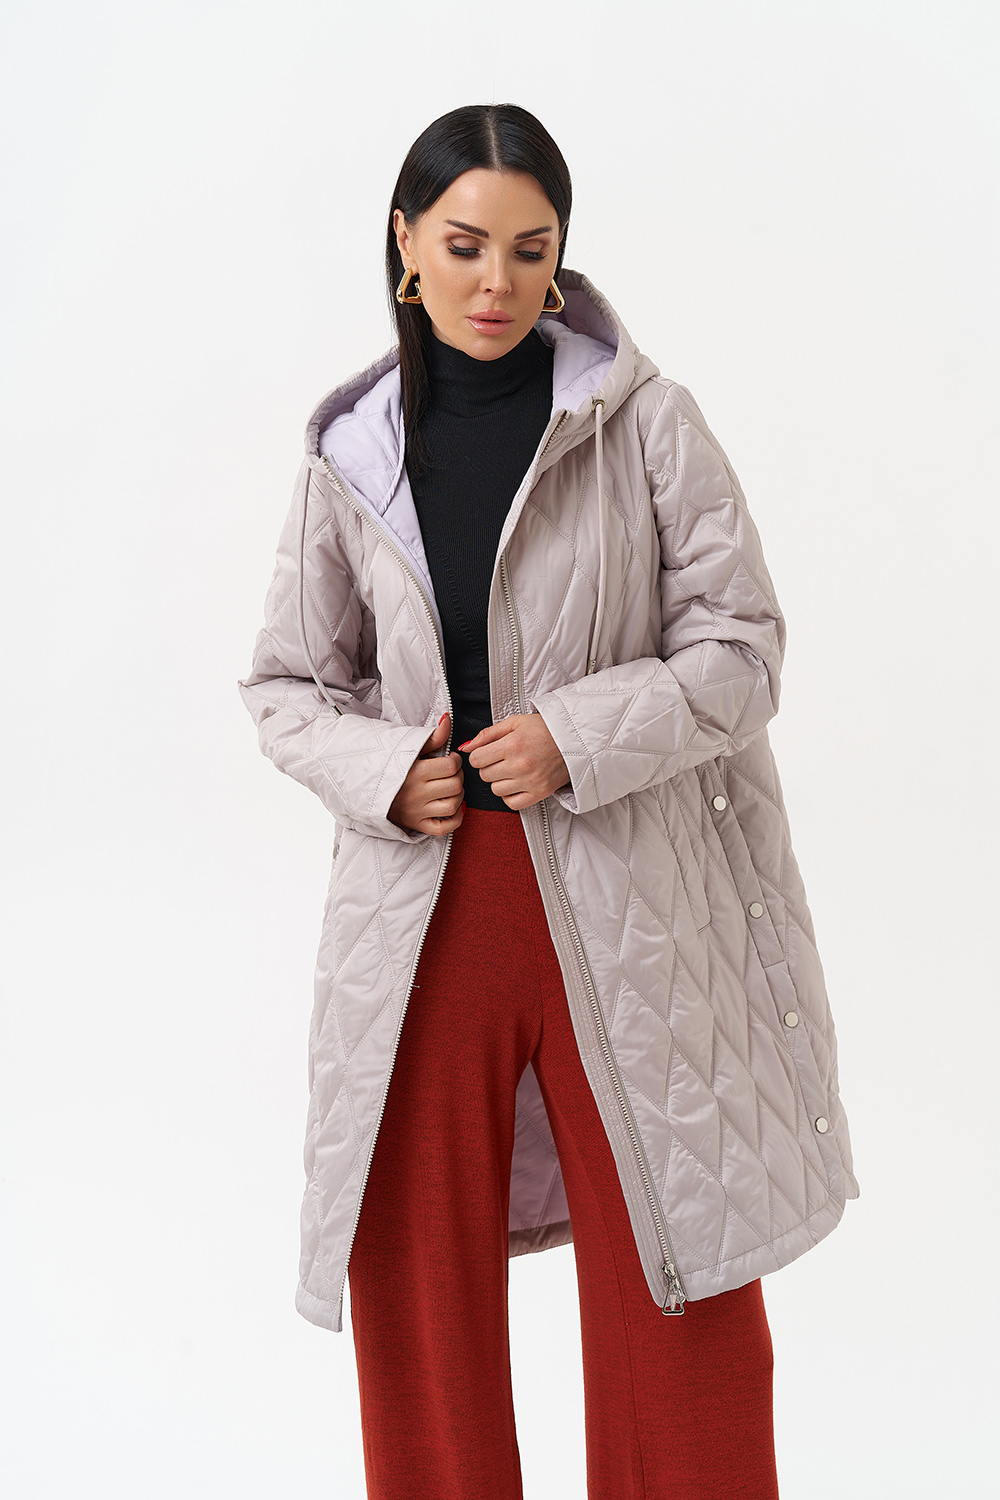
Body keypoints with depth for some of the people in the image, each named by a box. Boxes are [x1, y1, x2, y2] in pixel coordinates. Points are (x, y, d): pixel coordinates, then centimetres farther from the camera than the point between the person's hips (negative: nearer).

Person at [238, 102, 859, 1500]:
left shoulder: (647, 421, -3)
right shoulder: (350, 453, 5)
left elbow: (741, 646, -3)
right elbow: (288, 683, 12)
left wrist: (580, 737, -16)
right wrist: (380, 772, -8)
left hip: (623, 908, -2)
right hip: (421, 902, 2)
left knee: (672, 1293, 8)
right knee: (416, 1280, 13)